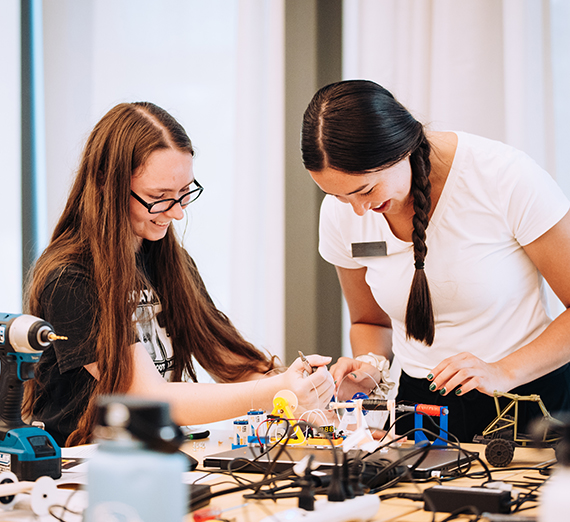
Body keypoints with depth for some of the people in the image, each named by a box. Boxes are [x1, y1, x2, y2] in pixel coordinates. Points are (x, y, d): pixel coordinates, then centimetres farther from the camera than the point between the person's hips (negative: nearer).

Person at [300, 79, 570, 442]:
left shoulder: (506, 177, -16)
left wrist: (503, 372, -21)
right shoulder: (341, 214, -3)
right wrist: (371, 364, -6)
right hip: (422, 406, 1)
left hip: (529, 398, -1)